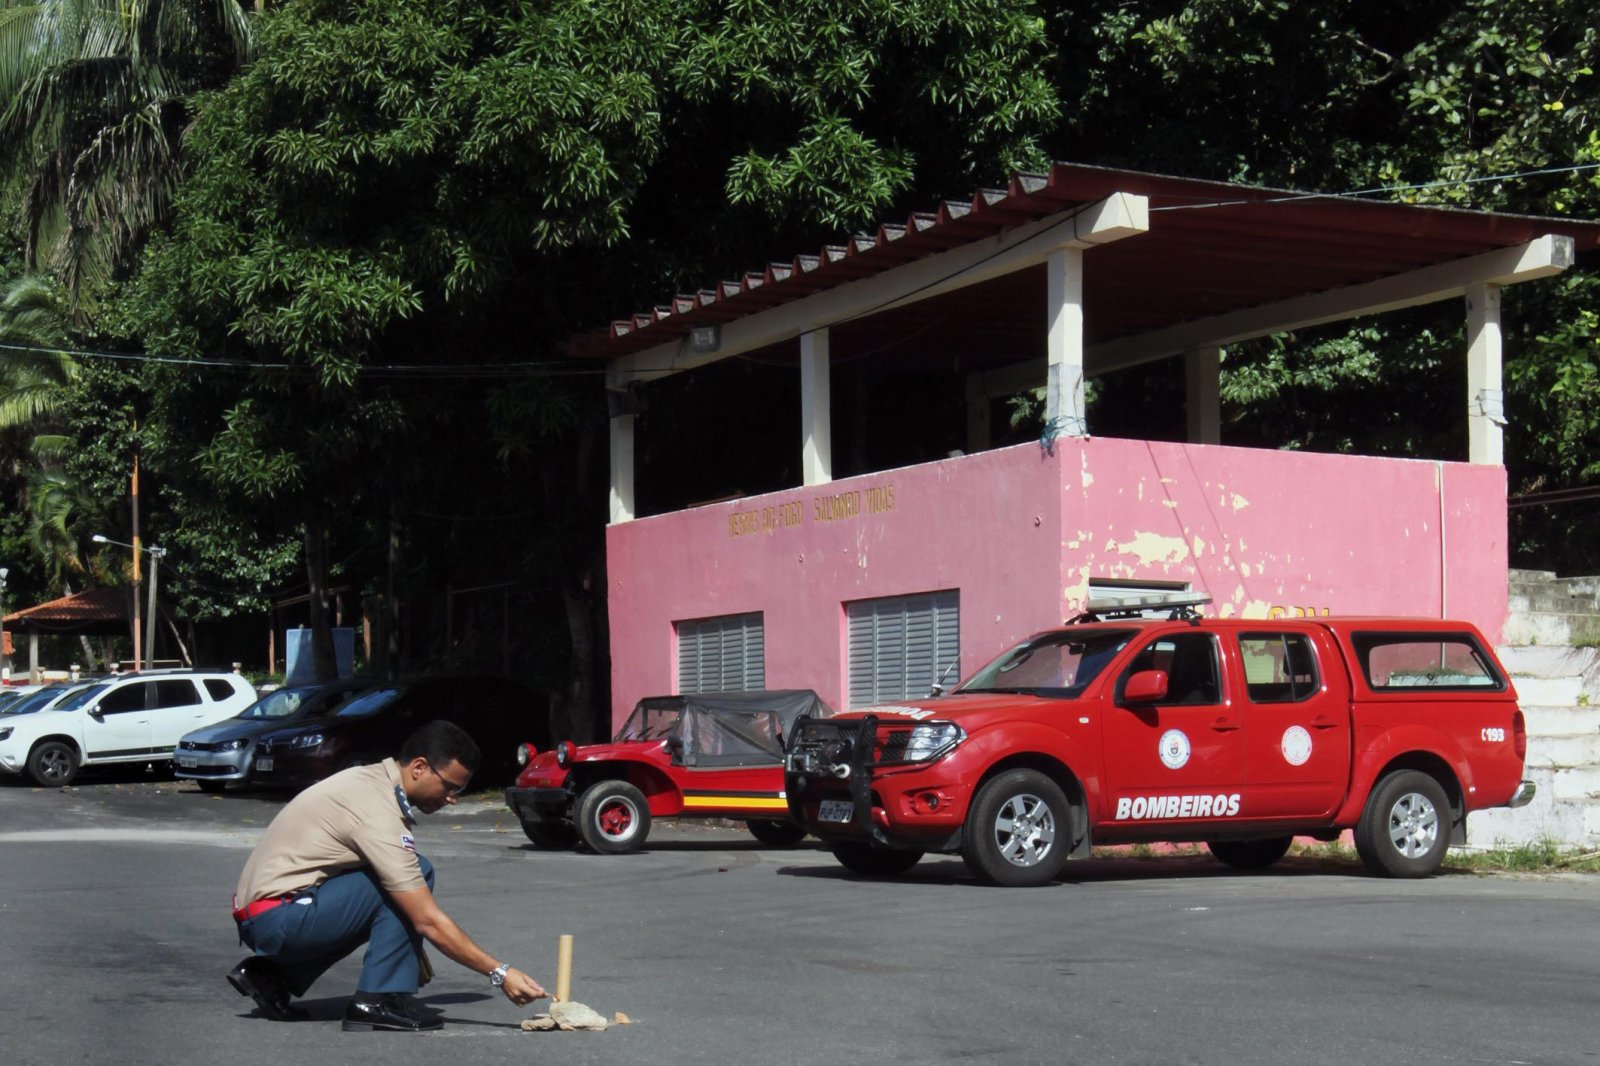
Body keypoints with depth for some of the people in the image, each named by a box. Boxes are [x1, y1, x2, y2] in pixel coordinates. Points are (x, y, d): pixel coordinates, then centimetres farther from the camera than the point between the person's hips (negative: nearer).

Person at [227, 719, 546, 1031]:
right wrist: (500, 973, -17)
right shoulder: (380, 814, -20)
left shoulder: (369, 780, 9)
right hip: (278, 919, -10)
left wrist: (410, 949, 19)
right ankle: (380, 999, -10)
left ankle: (274, 975, 15)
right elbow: (429, 921, -20)